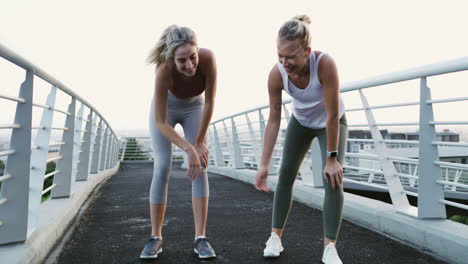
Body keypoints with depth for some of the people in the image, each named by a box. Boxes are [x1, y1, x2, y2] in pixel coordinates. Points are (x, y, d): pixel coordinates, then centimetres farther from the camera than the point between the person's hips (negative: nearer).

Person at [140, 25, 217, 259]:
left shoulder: (208, 59, -35)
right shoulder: (164, 70, -38)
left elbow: (209, 103, -23)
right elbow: (160, 122, -32)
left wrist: (199, 142, -18)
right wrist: (189, 149, -40)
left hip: (194, 107, 2)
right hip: (166, 107, -1)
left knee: (200, 167, -10)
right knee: (163, 166, -10)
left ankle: (200, 238, -6)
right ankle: (155, 237, 2)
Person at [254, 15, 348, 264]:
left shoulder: (325, 64, -40)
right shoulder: (276, 74, -30)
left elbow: (333, 116, -33)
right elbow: (273, 120, -23)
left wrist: (332, 158, -26)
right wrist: (264, 164, -24)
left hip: (332, 122, -3)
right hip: (301, 122, 3)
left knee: (333, 179, -16)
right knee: (285, 175, 1)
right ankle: (275, 237, 14)